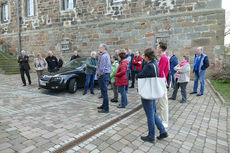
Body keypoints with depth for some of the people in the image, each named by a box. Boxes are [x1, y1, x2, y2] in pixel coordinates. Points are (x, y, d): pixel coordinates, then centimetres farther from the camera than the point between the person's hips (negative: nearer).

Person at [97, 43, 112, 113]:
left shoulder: (104, 56, -17)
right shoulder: (107, 55, 16)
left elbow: (102, 67, -22)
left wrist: (99, 74, -7)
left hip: (103, 75, -10)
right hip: (107, 74, 11)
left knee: (104, 92, -4)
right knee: (104, 91, 18)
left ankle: (106, 109, 3)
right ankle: (104, 105, 30)